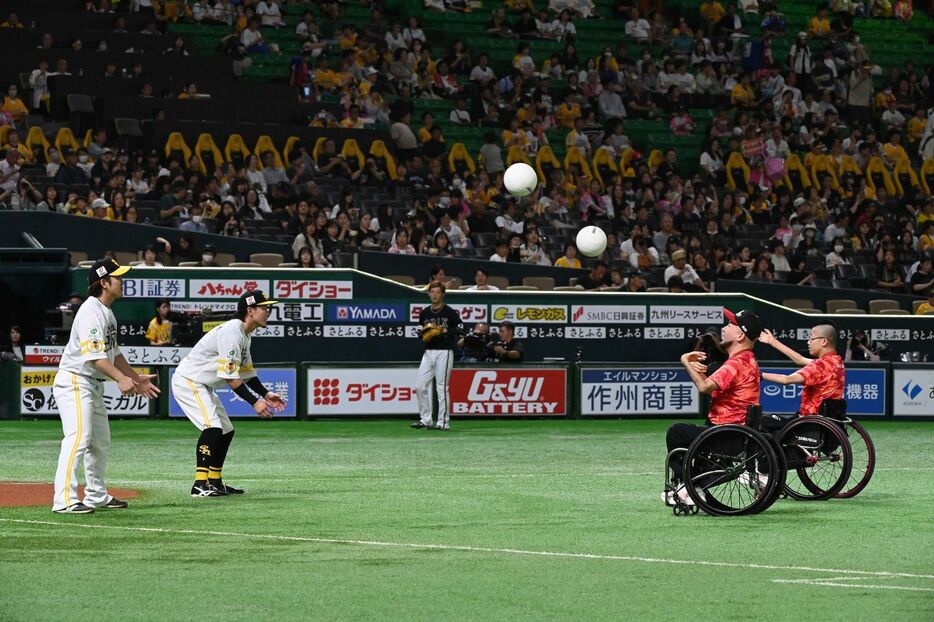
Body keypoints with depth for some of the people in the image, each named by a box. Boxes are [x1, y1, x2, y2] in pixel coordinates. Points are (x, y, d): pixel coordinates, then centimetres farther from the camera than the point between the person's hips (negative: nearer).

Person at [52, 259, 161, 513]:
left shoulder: (107, 312, 14)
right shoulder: (91, 311, -19)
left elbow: (113, 353, 22)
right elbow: (93, 355, -29)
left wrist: (136, 378, 21)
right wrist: (121, 378, -37)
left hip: (94, 386, 11)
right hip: (74, 382, -11)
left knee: (100, 442, 18)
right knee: (78, 438, -20)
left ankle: (96, 496, 29)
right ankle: (64, 500, -26)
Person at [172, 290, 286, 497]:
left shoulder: (244, 334, 10)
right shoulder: (231, 332, -24)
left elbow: (246, 371, 16)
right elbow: (230, 377, -27)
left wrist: (266, 394, 4)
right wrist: (255, 402, -27)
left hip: (203, 386, 11)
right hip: (188, 381, -11)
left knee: (226, 431, 13)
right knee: (213, 428, -23)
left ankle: (215, 482, 21)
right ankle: (200, 484, -27)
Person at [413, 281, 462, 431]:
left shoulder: (450, 312, -4)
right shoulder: (424, 313, 12)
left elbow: (459, 331, -6)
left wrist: (445, 331, -17)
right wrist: (423, 333, -1)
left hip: (444, 352, -6)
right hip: (428, 351, 6)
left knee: (441, 387, -7)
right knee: (420, 386, 2)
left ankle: (443, 422, -4)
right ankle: (425, 420, 11)